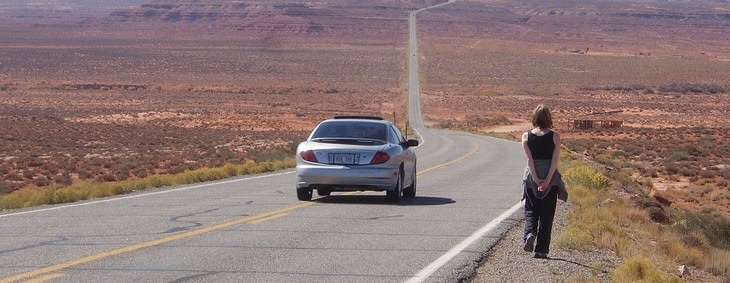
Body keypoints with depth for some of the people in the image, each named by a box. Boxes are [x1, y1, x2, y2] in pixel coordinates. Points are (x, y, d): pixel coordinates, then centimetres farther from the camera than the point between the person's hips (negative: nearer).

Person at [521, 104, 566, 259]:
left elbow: (529, 159, -7)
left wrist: (536, 179, -9)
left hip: (531, 177, 1)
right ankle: (541, 250, 4)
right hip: (550, 176, 0)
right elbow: (555, 159, -9)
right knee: (546, 214, 6)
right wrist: (547, 180, -11)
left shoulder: (526, 136, -1)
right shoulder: (555, 136, -3)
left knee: (531, 210, 14)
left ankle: (530, 233, -15)